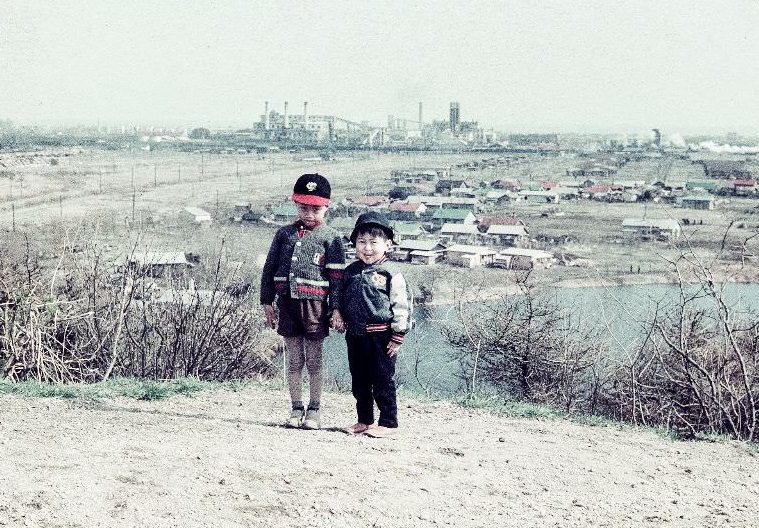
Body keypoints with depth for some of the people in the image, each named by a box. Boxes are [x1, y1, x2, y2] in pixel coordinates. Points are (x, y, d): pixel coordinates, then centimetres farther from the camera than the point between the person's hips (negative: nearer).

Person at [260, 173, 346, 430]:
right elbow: (269, 268, 12)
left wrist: (336, 308, -8)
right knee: (293, 360, 8)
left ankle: (314, 411, 11)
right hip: (287, 303, 3)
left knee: (314, 360, 3)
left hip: (314, 304, -3)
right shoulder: (284, 234, 10)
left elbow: (337, 275, -3)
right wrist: (267, 302, 8)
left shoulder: (331, 237, 0)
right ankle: (296, 409, 16)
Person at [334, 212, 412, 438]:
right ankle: (364, 421, 27)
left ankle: (389, 423, 10)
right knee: (359, 381, 14)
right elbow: (342, 299, 20)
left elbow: (402, 307, -9)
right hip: (355, 335, 6)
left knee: (383, 381, 0)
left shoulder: (391, 275, -8)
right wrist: (339, 318, 4)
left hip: (380, 337, -6)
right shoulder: (350, 271, 9)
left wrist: (397, 336, -12)